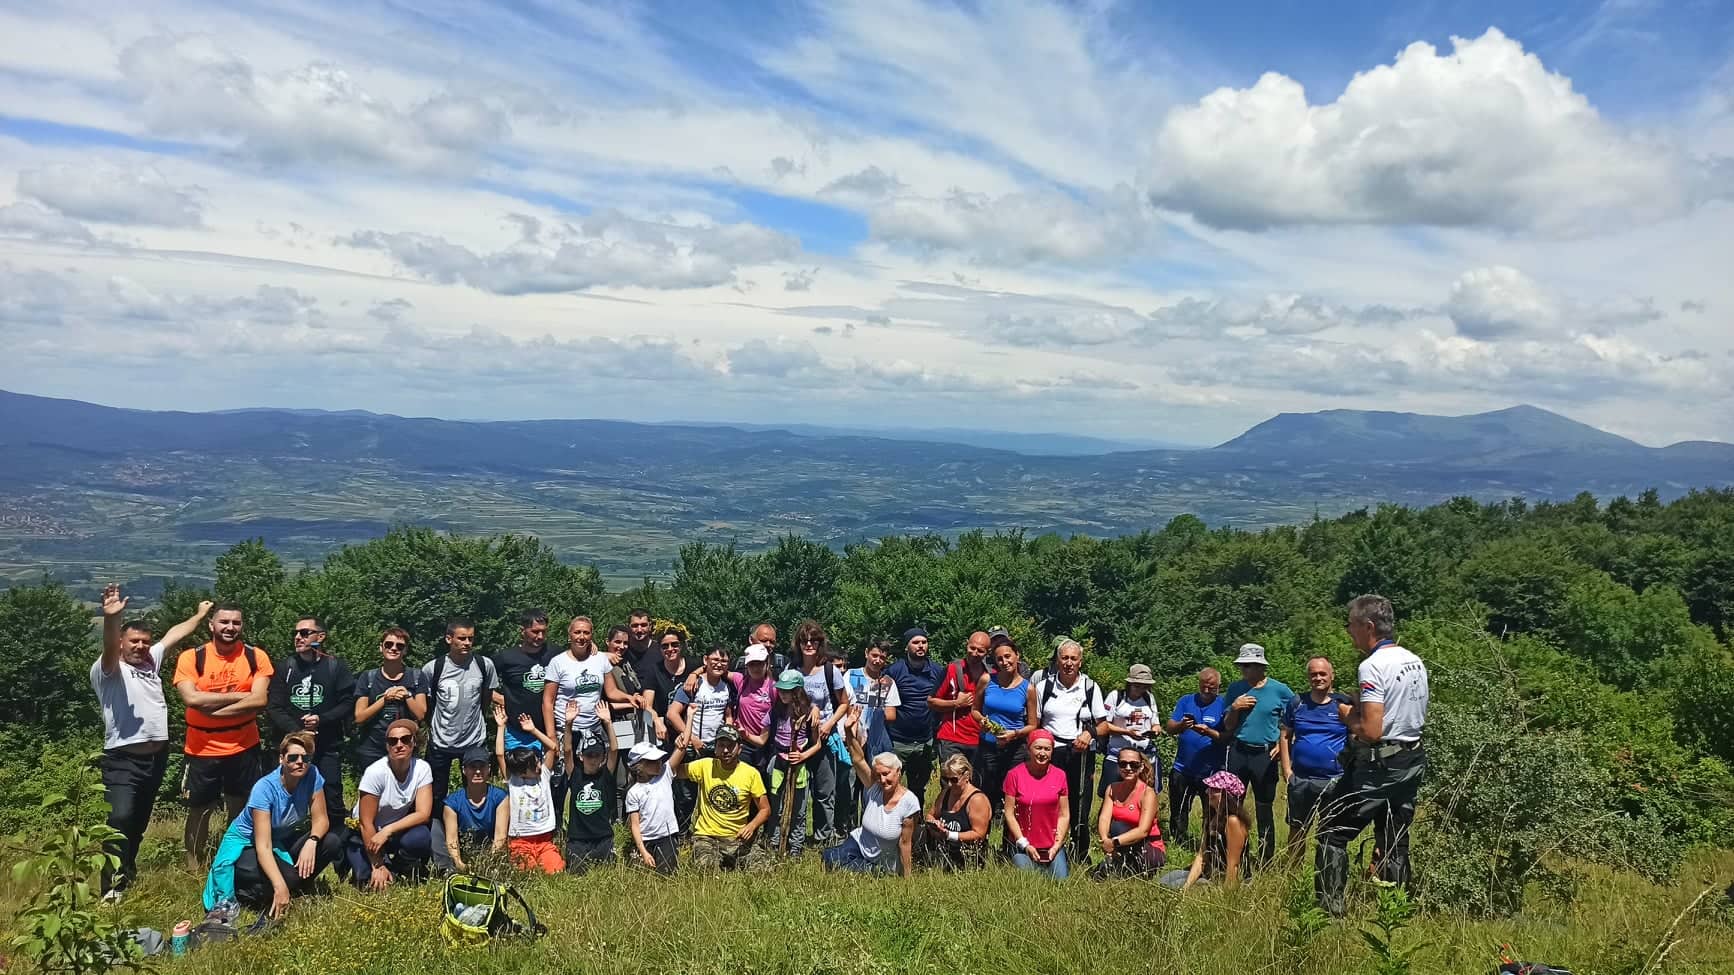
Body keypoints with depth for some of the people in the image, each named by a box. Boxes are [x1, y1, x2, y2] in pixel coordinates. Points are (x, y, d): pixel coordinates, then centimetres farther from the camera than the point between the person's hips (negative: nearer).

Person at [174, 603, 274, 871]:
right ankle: (193, 869, 25)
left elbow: (259, 701, -15)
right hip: (202, 750, 0)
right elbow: (191, 699, -19)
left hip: (244, 748, 1)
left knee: (242, 809, 11)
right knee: (199, 810, 12)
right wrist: (239, 696, -17)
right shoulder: (190, 658, -6)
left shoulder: (256, 657, -5)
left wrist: (211, 709, -17)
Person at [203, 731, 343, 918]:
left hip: (282, 841, 6)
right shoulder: (264, 789, -29)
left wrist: (312, 841, -34)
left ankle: (299, 885, 5)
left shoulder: (312, 775, -16)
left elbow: (321, 819, -9)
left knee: (333, 844, -19)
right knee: (288, 879, -32)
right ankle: (239, 891, -4)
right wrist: (280, 886, -46)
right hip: (246, 845, -6)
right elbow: (263, 846, -34)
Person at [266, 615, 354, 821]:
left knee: (332, 798, -2)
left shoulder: (336, 667, 3)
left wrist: (321, 719, -15)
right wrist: (296, 730, -13)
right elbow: (273, 708, 2)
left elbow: (348, 704, -1)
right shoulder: (286, 667, 8)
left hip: (328, 747, -2)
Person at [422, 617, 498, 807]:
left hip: (475, 741, 1)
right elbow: (425, 703, 3)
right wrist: (432, 728, 4)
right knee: (436, 796, 10)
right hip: (440, 742, -1)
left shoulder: (485, 665, -6)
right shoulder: (432, 668, -10)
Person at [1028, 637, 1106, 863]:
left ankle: (1081, 857, 14)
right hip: (1050, 753, 0)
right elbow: (1034, 724, 10)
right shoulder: (1043, 686, 7)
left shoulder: (1091, 688, 7)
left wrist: (1090, 733, -12)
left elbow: (1102, 724, 9)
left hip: (1080, 755, 0)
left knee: (1080, 810, 0)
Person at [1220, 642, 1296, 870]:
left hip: (1265, 755, -3)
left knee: (1265, 807, 3)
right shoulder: (1236, 688, 7)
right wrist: (1234, 708, -7)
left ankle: (1265, 857, 13)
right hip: (1238, 751, 3)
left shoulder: (1280, 690, -3)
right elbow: (1228, 727, 11)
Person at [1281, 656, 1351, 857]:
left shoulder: (1343, 705, -1)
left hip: (1334, 780, -3)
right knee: (1297, 831, 12)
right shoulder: (1297, 703, 7)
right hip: (1300, 780, 3)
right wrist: (1287, 769, 4)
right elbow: (1285, 737, 11)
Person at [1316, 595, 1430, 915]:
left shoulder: (1373, 665, -18)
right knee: (1396, 842, 14)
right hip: (1411, 762, 8)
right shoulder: (1416, 663, 9)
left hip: (1377, 767, -8)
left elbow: (1371, 730, -24)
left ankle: (1330, 909, -1)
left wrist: (1349, 718, -4)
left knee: (1333, 833, 1)